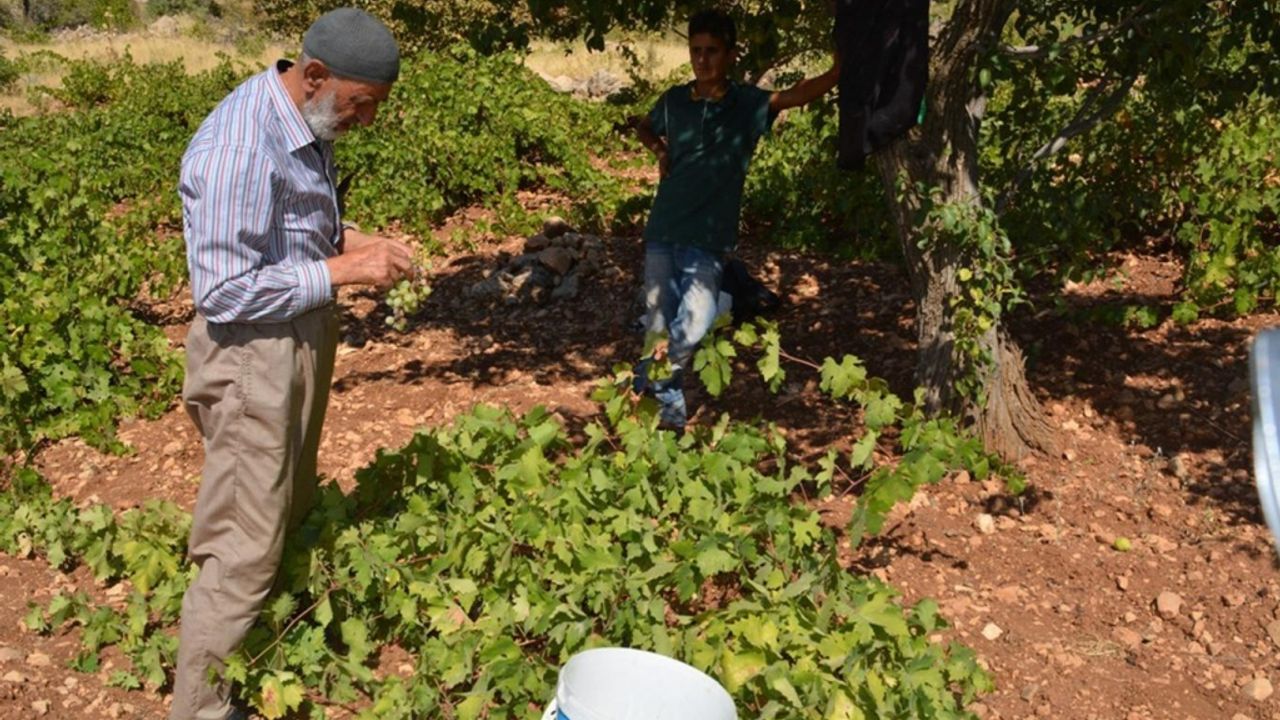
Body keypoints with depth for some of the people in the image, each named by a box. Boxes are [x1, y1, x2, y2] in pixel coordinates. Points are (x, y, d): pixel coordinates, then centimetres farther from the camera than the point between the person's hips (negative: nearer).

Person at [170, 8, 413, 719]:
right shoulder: (238, 148, -27)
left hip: (302, 339, 10)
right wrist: (342, 269, -24)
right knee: (243, 547, -1)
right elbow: (224, 292, -26)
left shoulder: (307, 124, 3)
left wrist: (354, 239, 0)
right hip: (253, 354, -10)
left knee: (290, 508, 23)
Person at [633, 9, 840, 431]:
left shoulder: (747, 104, -4)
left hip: (708, 239, -2)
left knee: (694, 326, -14)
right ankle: (666, 397, 31)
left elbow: (799, 94, -19)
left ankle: (652, 380, 14)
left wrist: (839, 71, -35)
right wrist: (659, 151, 2)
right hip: (663, 231, 2)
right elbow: (644, 128, 23)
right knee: (659, 324, 9)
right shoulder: (675, 100, 3)